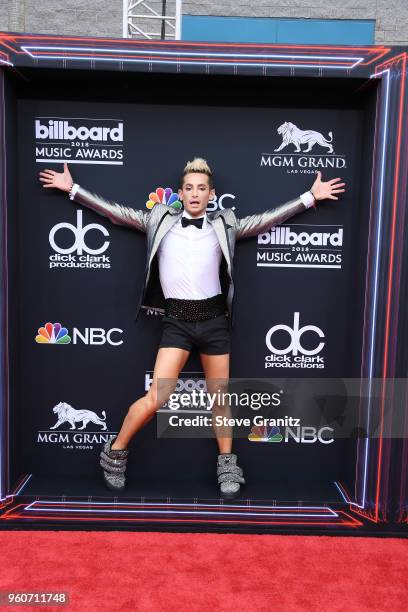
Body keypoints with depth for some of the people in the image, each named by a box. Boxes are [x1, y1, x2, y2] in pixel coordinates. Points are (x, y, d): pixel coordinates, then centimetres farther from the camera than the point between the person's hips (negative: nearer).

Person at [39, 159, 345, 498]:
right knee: (155, 398, -9)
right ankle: (115, 451, 17)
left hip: (214, 318, 2)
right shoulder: (160, 221, 6)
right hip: (177, 320, -1)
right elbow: (117, 212, 9)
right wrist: (72, 188, 9)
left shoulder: (223, 225, 7)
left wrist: (310, 196, 10)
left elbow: (266, 218, 10)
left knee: (220, 397, 12)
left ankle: (227, 465, 31)